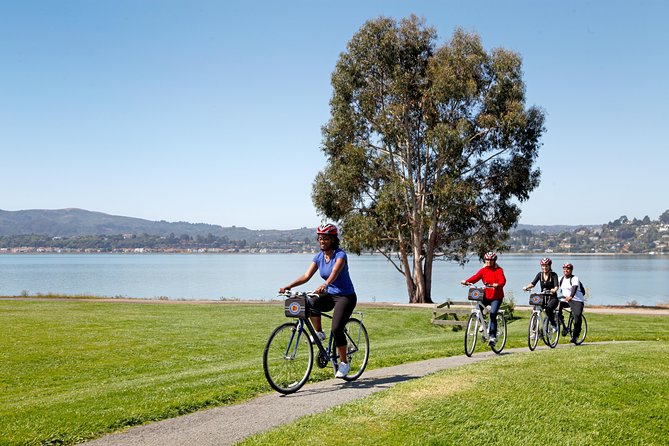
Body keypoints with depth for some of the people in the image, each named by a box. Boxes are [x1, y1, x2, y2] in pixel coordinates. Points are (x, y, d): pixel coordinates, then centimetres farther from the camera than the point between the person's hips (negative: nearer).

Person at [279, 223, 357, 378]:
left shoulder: (340, 255, -17)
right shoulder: (319, 257, 1)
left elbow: (335, 272, -36)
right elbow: (306, 276, -7)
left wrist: (324, 285, -56)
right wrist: (288, 286, -20)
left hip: (346, 296, -5)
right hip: (330, 295, 6)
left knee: (336, 329, -20)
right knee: (310, 304, -27)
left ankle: (344, 363, -1)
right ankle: (319, 332, -4)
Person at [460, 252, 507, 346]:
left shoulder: (499, 270, -5)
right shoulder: (483, 270, 5)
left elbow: (502, 281, -20)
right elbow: (475, 277, -10)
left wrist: (497, 285, -44)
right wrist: (466, 281, -30)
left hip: (497, 297, -3)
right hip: (486, 296, 3)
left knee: (492, 314, -17)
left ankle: (493, 336, -9)